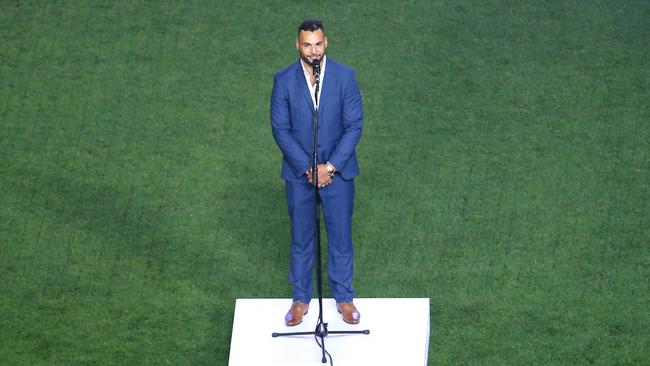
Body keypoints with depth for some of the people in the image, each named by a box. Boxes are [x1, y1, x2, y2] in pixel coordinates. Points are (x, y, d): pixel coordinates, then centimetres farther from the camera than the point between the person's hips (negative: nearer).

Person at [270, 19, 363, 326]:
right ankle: (301, 298, 24)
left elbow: (354, 126, -8)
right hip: (298, 172, 0)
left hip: (338, 170, 0)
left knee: (341, 235, 8)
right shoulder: (284, 80, -8)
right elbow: (281, 130, -7)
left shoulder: (345, 76, -8)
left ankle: (344, 297, 23)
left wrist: (330, 166, -15)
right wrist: (308, 168, -14)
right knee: (301, 238, 11)